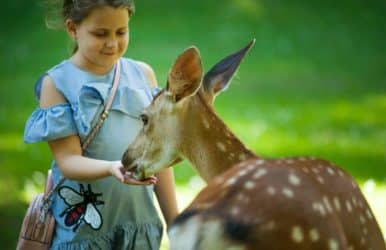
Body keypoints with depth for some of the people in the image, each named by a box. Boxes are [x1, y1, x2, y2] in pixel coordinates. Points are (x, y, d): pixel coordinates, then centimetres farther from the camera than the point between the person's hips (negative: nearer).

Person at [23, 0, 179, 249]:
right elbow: (68, 160, -13)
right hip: (82, 230, -3)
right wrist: (111, 168, -32)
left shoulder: (143, 74, 4)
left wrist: (174, 222, 7)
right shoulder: (57, 83, -7)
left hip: (140, 223, 3)